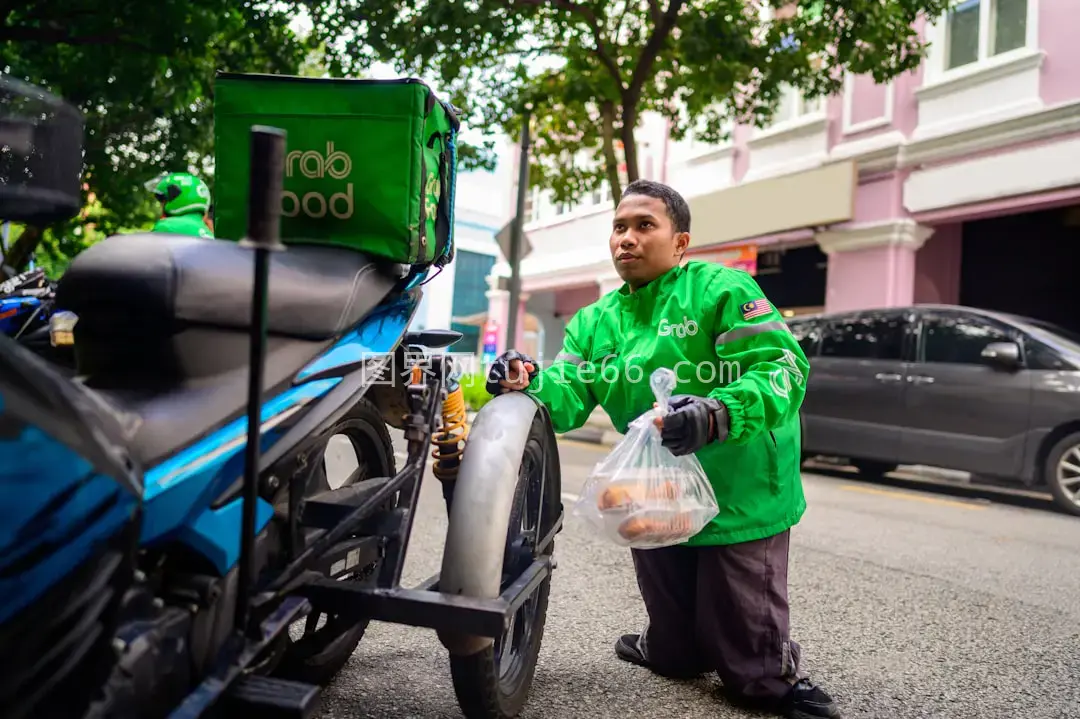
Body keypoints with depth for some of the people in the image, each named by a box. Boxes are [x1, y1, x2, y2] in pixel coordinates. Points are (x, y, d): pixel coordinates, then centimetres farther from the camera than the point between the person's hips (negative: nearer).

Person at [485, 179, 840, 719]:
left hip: (741, 505, -5)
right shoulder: (594, 322, 7)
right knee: (674, 653, 23)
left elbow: (785, 367, -21)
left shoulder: (721, 290, -12)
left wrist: (716, 415, -38)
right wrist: (528, 384, -26)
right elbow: (568, 396, -3)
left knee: (752, 669, 6)